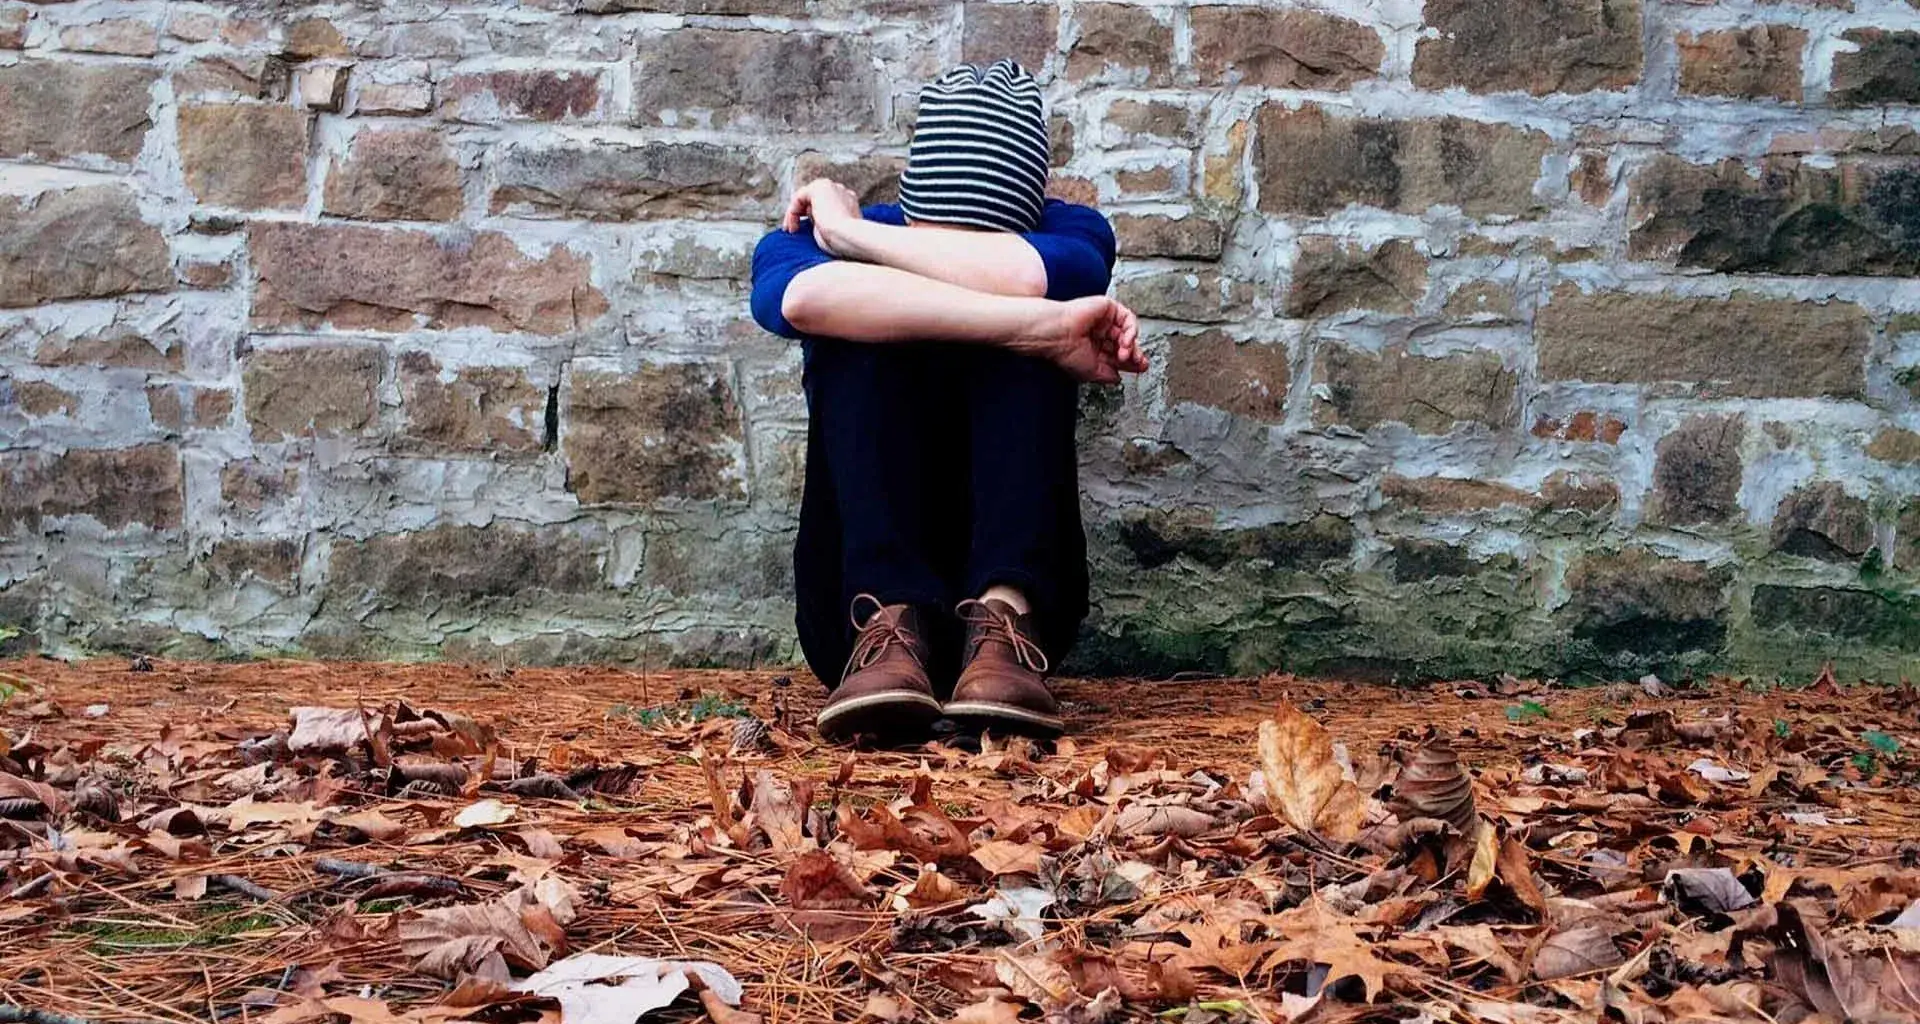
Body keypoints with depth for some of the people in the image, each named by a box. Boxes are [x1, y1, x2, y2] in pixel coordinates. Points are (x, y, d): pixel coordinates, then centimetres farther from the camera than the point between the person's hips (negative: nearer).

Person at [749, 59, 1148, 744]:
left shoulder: (1069, 233, 0)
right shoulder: (807, 238, -2)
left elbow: (1032, 275, -28)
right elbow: (802, 296, -31)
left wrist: (848, 232, -16)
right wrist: (1045, 327, -35)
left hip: (1024, 577, 1)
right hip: (858, 593, 0)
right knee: (865, 333, -21)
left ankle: (1005, 620, -37)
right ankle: (889, 620, -39)